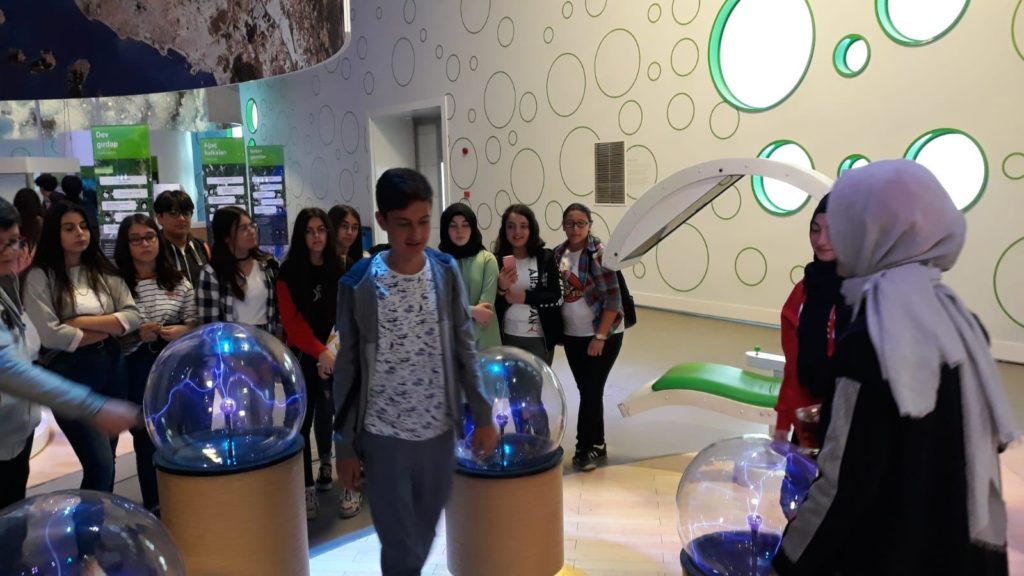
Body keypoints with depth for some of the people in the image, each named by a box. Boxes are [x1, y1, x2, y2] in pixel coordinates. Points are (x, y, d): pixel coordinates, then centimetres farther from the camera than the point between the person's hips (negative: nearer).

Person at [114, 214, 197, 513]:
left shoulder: (178, 281, 3)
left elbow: (193, 325, 8)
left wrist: (182, 332, -12)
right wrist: (137, 335, -22)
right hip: (136, 370, -2)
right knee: (147, 440, 9)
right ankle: (155, 508, 25)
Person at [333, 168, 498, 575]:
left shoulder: (446, 271, -4)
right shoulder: (357, 285, -12)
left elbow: (464, 347, 3)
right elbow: (348, 368, -5)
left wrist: (482, 416, 2)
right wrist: (344, 445, -1)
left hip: (439, 431, 3)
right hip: (383, 436, -3)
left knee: (424, 537, 18)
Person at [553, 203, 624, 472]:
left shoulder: (600, 254, -16)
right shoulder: (558, 254, 2)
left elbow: (612, 299, -17)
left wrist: (600, 337, -18)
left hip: (603, 336, -6)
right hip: (572, 336, 6)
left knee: (592, 392, 0)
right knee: (587, 391, 14)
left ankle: (585, 448, 16)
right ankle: (597, 446, 28)